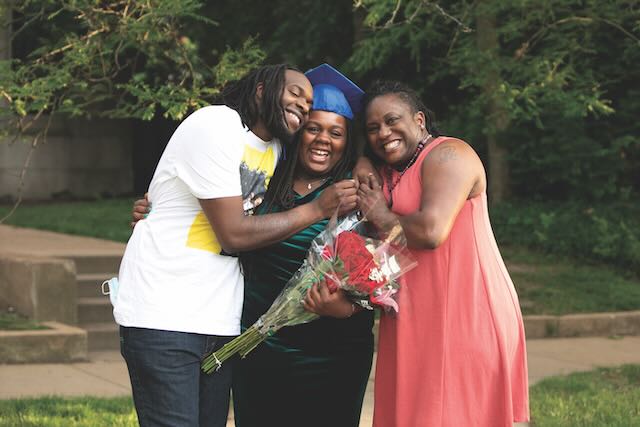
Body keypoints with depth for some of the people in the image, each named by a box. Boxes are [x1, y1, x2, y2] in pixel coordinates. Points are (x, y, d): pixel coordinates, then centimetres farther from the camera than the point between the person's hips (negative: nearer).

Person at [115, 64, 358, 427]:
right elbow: (234, 233, -15)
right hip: (163, 316, -8)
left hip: (220, 323, 8)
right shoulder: (215, 126, -11)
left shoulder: (275, 149, 14)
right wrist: (318, 209, -10)